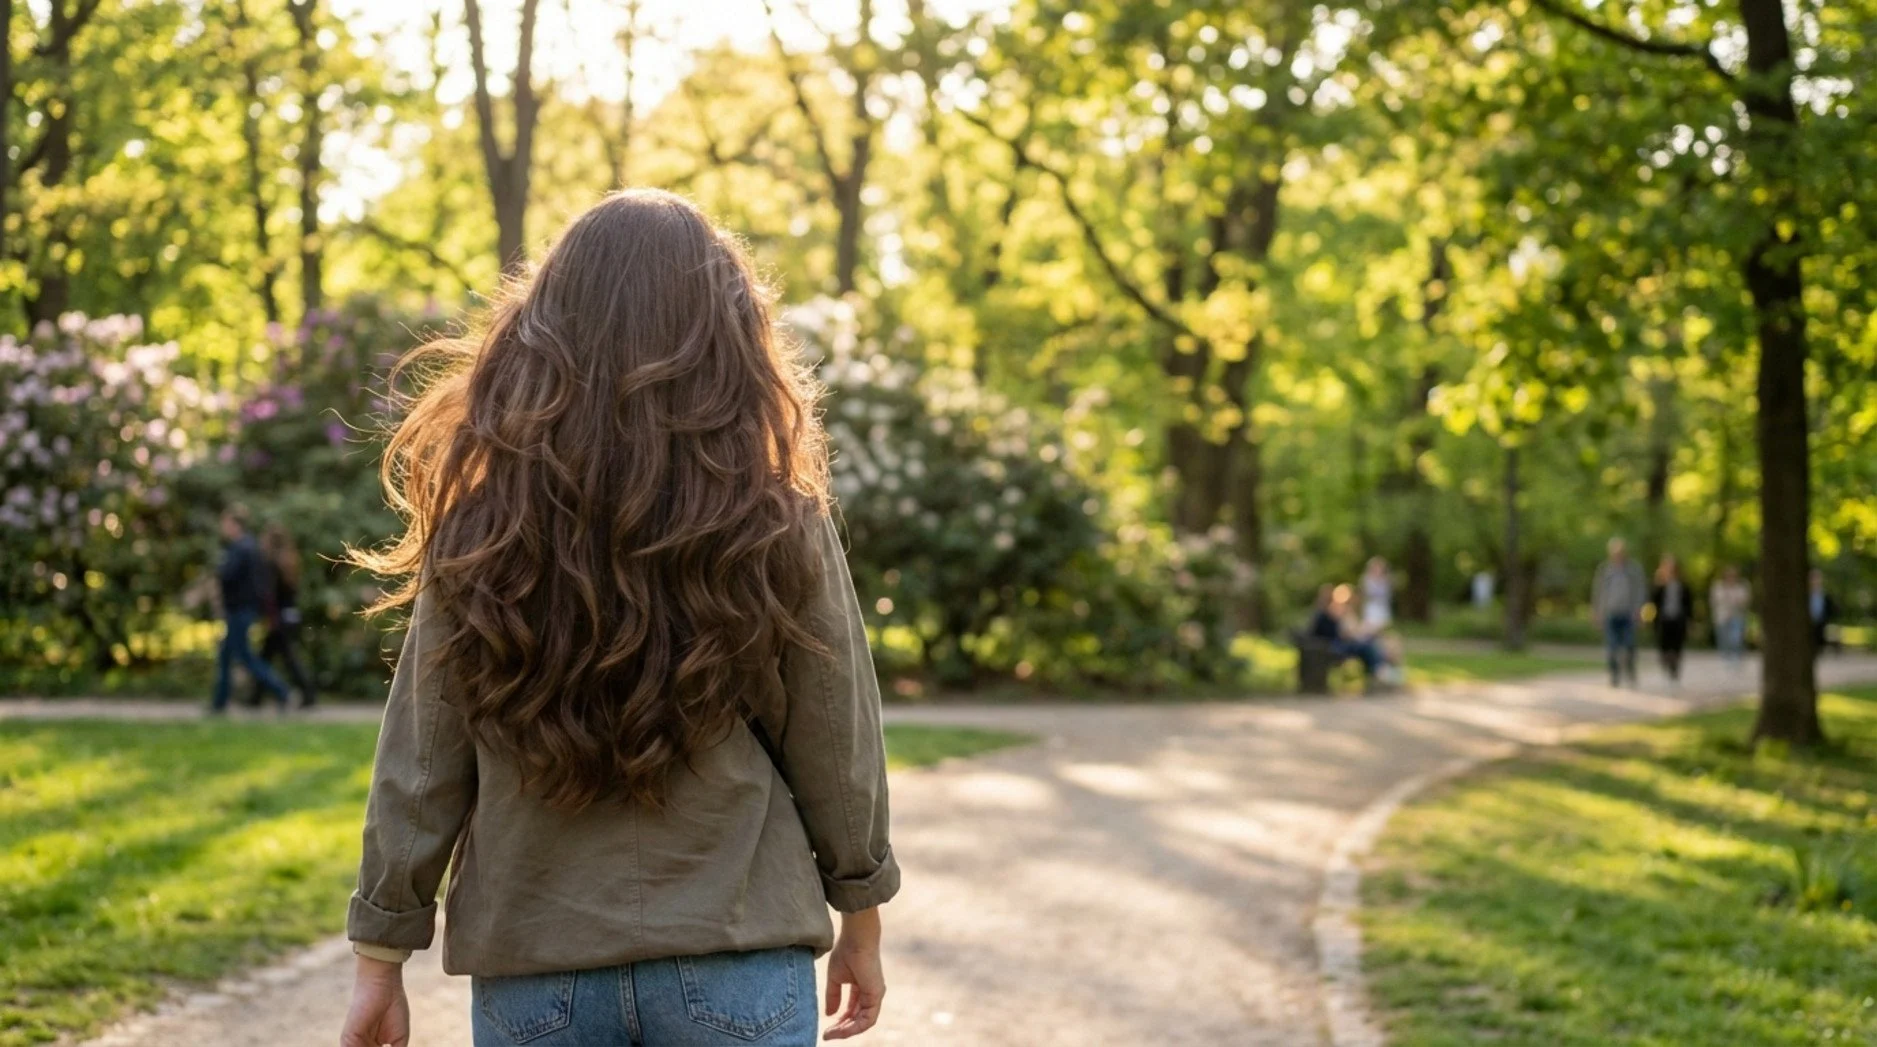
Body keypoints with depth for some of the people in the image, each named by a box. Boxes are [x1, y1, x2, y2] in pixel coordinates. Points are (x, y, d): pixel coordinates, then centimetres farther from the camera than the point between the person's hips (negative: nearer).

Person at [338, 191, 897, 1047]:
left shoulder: (480, 537, -7)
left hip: (533, 967, 1)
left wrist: (381, 956, 7)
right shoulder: (782, 532, -9)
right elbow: (836, 754, -1)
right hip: (737, 958, -1)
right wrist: (861, 919, 14)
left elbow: (419, 767, -3)